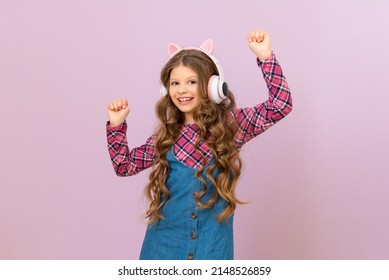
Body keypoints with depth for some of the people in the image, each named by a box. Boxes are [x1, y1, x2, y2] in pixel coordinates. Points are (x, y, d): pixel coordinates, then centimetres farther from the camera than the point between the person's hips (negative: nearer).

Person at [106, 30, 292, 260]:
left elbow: (280, 105, -12)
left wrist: (264, 56, -18)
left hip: (213, 247, -2)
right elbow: (125, 165, 13)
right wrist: (116, 125, 2)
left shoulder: (230, 124, -4)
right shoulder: (166, 135, 3)